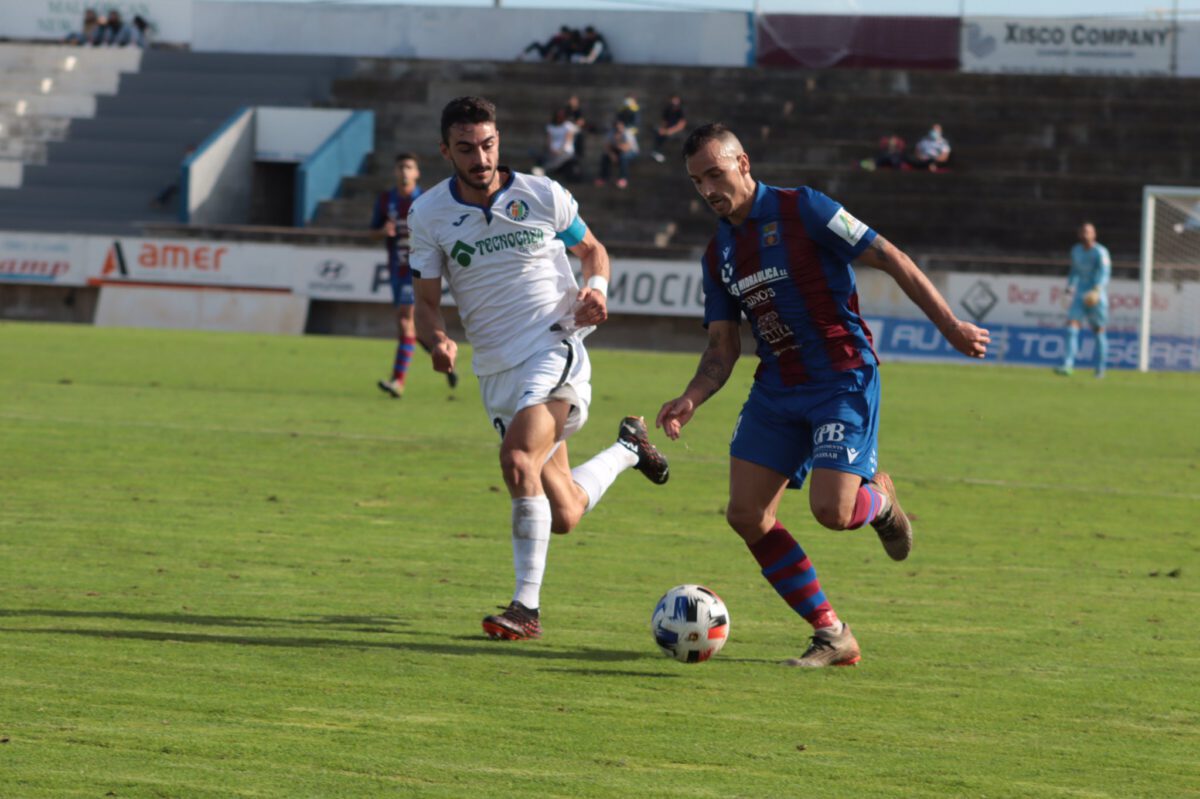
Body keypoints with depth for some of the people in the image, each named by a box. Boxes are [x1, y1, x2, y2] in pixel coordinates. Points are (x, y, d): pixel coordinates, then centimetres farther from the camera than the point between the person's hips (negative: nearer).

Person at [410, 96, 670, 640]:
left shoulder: (543, 196, -3)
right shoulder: (429, 214, 0)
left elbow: (592, 250, 14)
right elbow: (426, 301, 4)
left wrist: (596, 289, -8)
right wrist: (438, 340, -18)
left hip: (555, 347, -4)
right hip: (497, 370, 4)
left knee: (518, 457, -29)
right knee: (563, 516, 8)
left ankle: (527, 606, -23)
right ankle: (628, 447, 42)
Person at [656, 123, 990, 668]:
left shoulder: (801, 211, -10)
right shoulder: (718, 254, 10)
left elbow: (890, 260, -9)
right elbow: (722, 348, 12)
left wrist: (950, 327, -11)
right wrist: (691, 399, -7)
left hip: (843, 380, -7)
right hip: (776, 388, 7)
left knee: (830, 510, -21)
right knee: (746, 514, -5)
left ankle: (879, 500, 19)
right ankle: (832, 637, 5)